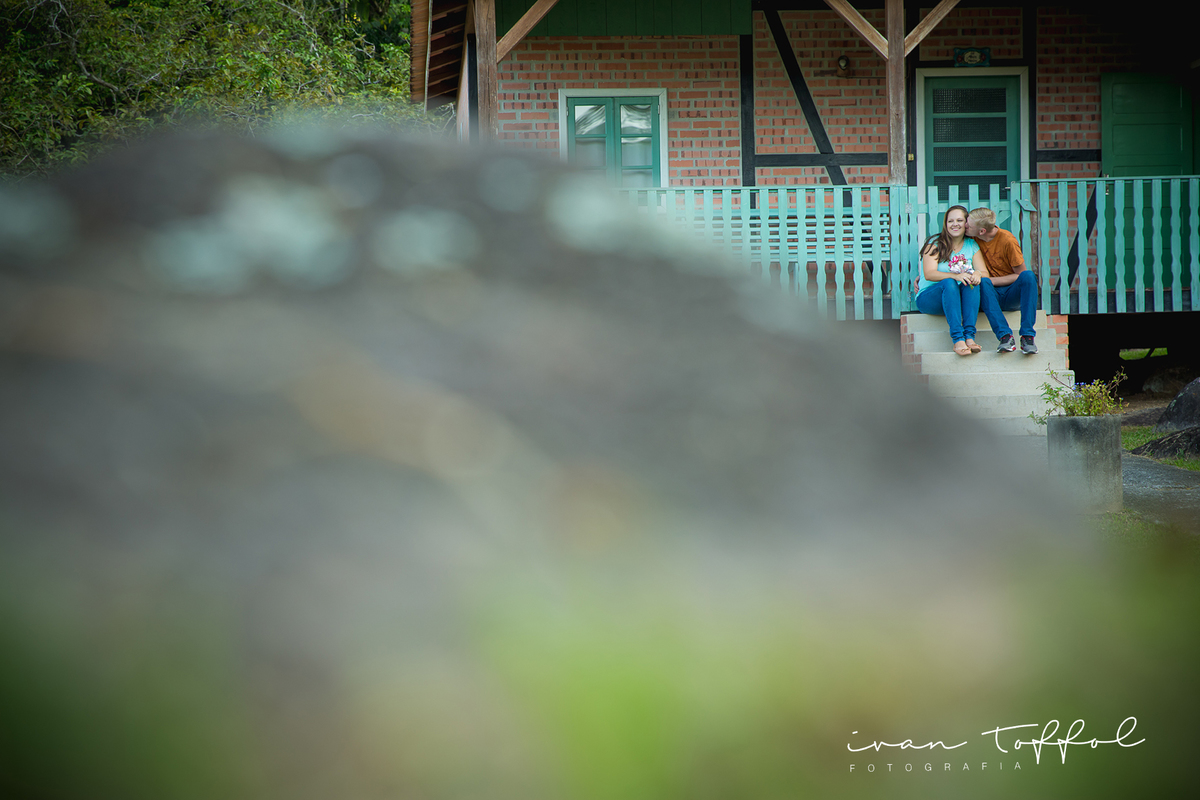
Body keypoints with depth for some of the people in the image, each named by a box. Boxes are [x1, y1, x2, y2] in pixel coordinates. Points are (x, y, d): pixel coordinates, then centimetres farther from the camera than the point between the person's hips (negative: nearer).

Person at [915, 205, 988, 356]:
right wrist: (955, 276, -31)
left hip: (962, 300, 3)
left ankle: (969, 336, -40)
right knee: (949, 283, -34)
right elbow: (929, 274, -14)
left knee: (973, 281, -27)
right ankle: (957, 339, -47)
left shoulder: (972, 246, 11)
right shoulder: (935, 243, 0)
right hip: (928, 298, -3)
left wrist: (977, 274, -25)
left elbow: (985, 273, 1)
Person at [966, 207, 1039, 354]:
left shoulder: (1007, 241, -13)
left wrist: (991, 280, -17)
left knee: (1028, 275, -33)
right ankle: (1005, 337, -43)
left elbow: (1020, 275, -7)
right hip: (993, 295, 2)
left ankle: (1027, 337, -37)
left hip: (1012, 295, -2)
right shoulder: (973, 238, 1)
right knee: (983, 283, -32)